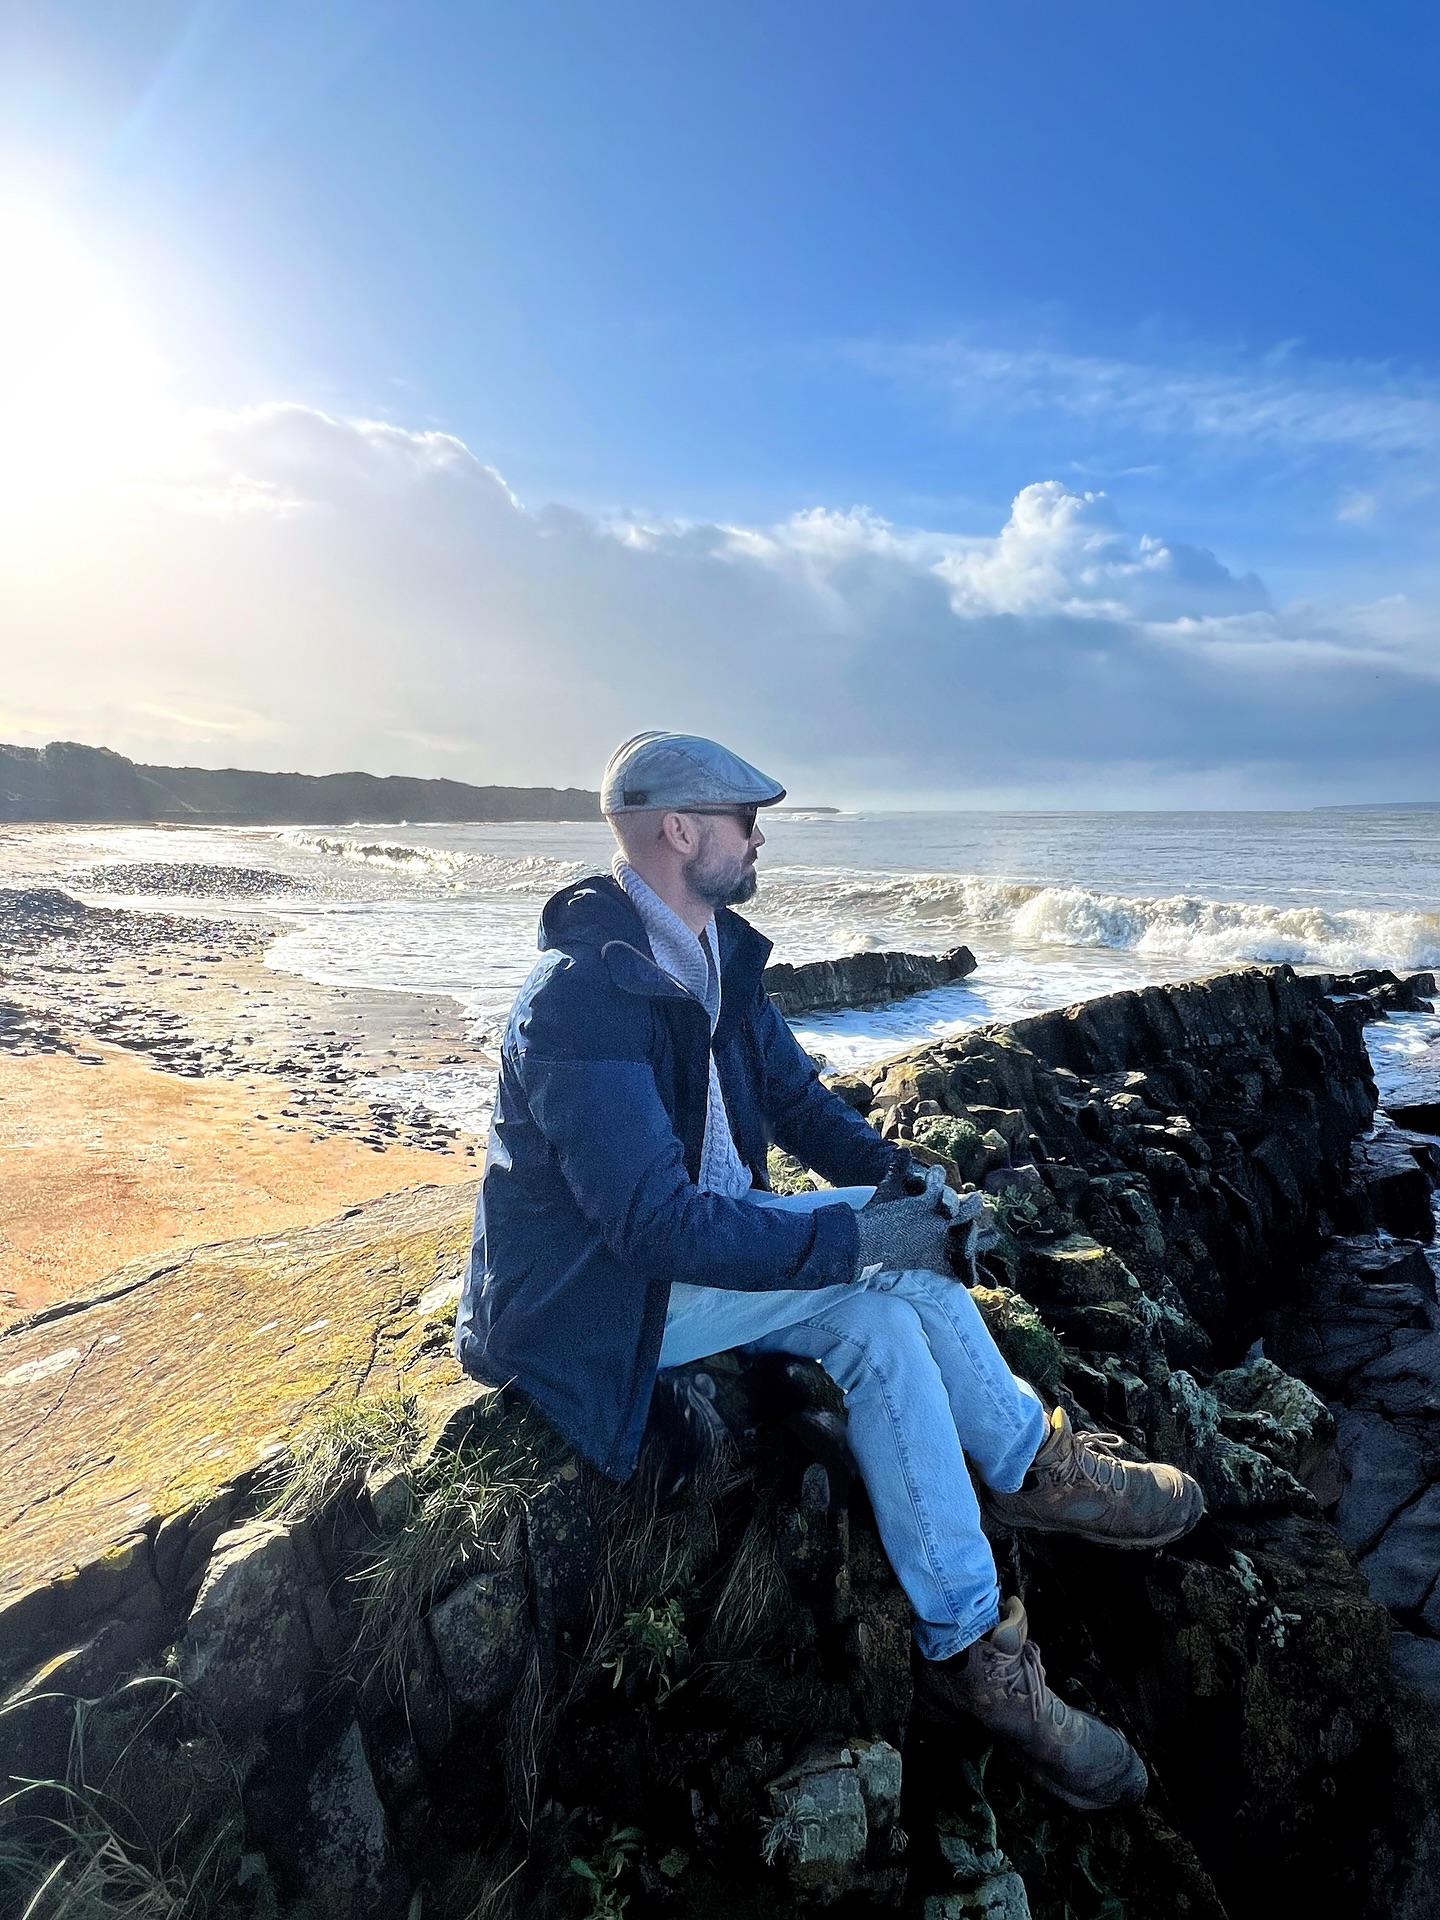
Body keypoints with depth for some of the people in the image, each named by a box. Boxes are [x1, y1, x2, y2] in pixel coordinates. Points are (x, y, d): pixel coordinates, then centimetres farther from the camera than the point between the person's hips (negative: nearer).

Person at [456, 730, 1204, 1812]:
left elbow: (797, 1095, 9)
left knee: (879, 1320, -13)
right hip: (600, 1301, -8)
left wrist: (897, 1175, -9)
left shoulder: (719, 954, 2)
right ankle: (1032, 1467, -2)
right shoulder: (584, 995, -26)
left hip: (699, 1236, 8)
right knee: (876, 1261, -22)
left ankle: (968, 1651, 0)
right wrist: (855, 1235, -27)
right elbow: (654, 1224, -31)